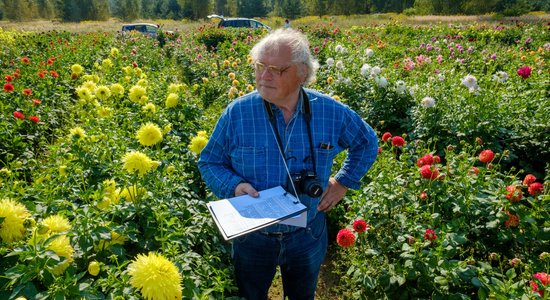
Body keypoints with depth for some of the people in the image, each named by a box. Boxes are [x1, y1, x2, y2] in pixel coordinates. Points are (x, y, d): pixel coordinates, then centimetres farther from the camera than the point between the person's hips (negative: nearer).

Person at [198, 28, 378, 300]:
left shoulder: (331, 112, -12)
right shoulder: (236, 112, -16)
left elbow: (367, 142, 6)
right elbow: (209, 162, -4)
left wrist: (344, 181, -2)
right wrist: (234, 185, -23)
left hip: (308, 235, 1)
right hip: (251, 235, 0)